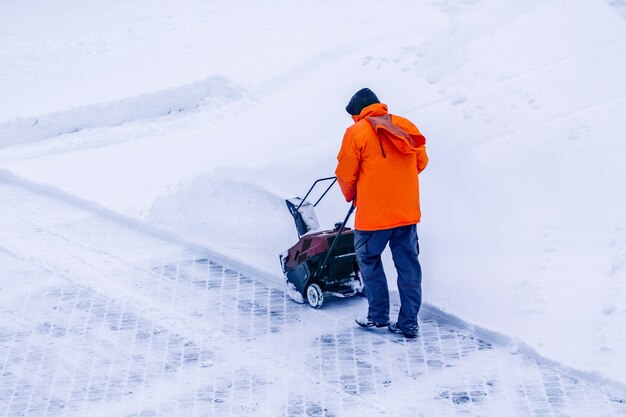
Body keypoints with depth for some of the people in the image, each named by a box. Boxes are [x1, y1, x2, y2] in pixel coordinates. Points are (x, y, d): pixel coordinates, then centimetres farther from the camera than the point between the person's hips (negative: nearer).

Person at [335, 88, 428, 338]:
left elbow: (345, 174, -3)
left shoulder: (357, 132, -7)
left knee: (369, 260, 16)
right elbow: (421, 162, 14)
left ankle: (378, 315, 20)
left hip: (373, 213, -4)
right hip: (408, 211, 4)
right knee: (408, 266, 9)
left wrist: (351, 196, 17)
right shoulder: (407, 127, 6)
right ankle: (409, 324, 12)